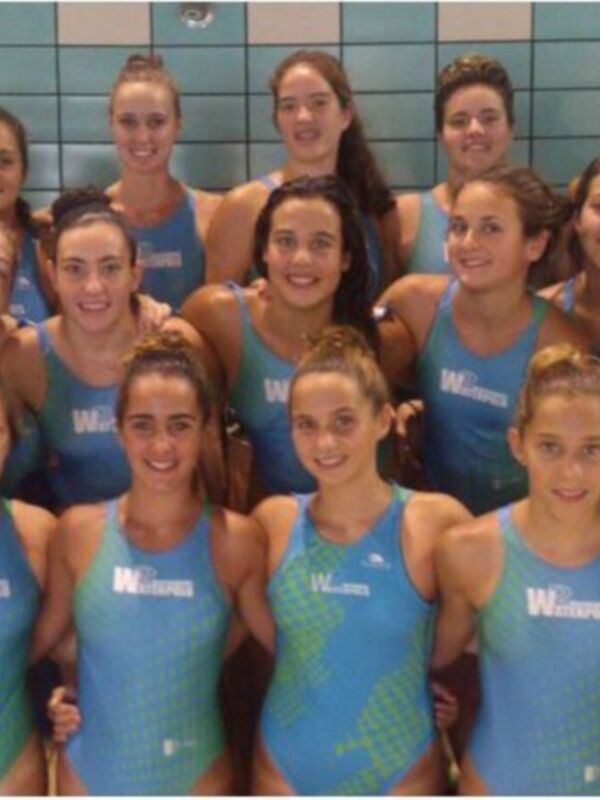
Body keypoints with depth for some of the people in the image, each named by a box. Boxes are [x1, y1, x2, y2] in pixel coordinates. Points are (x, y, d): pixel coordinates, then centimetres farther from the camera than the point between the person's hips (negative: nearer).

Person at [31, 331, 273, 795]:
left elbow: (291, 646, -2)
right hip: (90, 775, 1)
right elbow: (41, 637, 3)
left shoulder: (236, 540, -12)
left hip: (194, 777, -1)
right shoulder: (79, 531, -9)